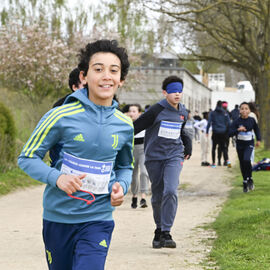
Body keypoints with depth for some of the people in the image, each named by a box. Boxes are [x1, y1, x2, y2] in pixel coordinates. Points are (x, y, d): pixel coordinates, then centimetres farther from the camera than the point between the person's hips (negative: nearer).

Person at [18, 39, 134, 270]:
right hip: (58, 217, -1)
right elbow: (27, 158, -4)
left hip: (98, 219, 1)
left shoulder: (124, 125, 1)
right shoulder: (61, 117, -10)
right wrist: (57, 178, -21)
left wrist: (120, 186, -3)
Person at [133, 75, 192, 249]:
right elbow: (136, 127, -8)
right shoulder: (157, 110, -9)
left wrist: (188, 144, 19)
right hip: (154, 157, -2)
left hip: (174, 156, 2)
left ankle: (166, 233, -18)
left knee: (171, 191, -19)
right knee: (157, 197, 5)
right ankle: (159, 230, 27)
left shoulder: (183, 112, 8)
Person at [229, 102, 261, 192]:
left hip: (249, 144, -1)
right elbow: (230, 133, -17)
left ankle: (250, 179, -6)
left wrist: (258, 140, 15)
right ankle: (245, 183, 22)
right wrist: (238, 130, -31)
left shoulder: (252, 120, -5)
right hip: (240, 144, 1)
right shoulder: (237, 121, -10)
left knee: (246, 160, -24)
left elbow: (256, 129, 16)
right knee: (242, 164, 8)